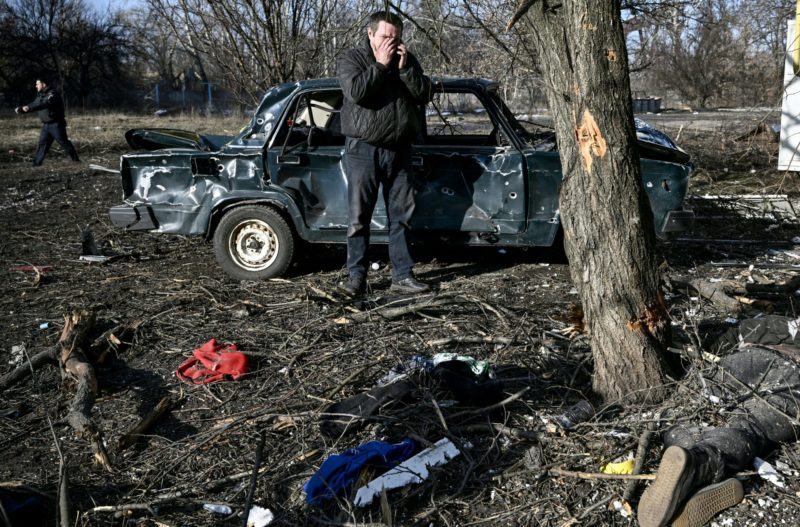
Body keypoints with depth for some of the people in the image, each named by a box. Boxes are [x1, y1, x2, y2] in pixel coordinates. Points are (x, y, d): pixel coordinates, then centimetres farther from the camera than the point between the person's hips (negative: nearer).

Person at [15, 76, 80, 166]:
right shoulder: (40, 95, 13)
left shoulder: (53, 94, -16)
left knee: (64, 142, -3)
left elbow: (45, 104, -33)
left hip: (56, 124, -8)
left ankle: (75, 159, 6)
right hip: (46, 124, 8)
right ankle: (36, 162, 4)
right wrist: (21, 109, 6)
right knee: (42, 143, 4)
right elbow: (34, 104, 21)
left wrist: (29, 108, -41)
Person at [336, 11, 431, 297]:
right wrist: (380, 65, -15)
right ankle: (356, 277, 4)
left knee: (401, 216, 6)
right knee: (359, 217, -2)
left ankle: (402, 276, 13)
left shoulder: (408, 60, 11)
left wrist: (404, 67, -10)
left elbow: (424, 95, 0)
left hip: (399, 150, 4)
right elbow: (357, 92, -18)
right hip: (363, 150, -4)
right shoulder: (350, 59, 0)